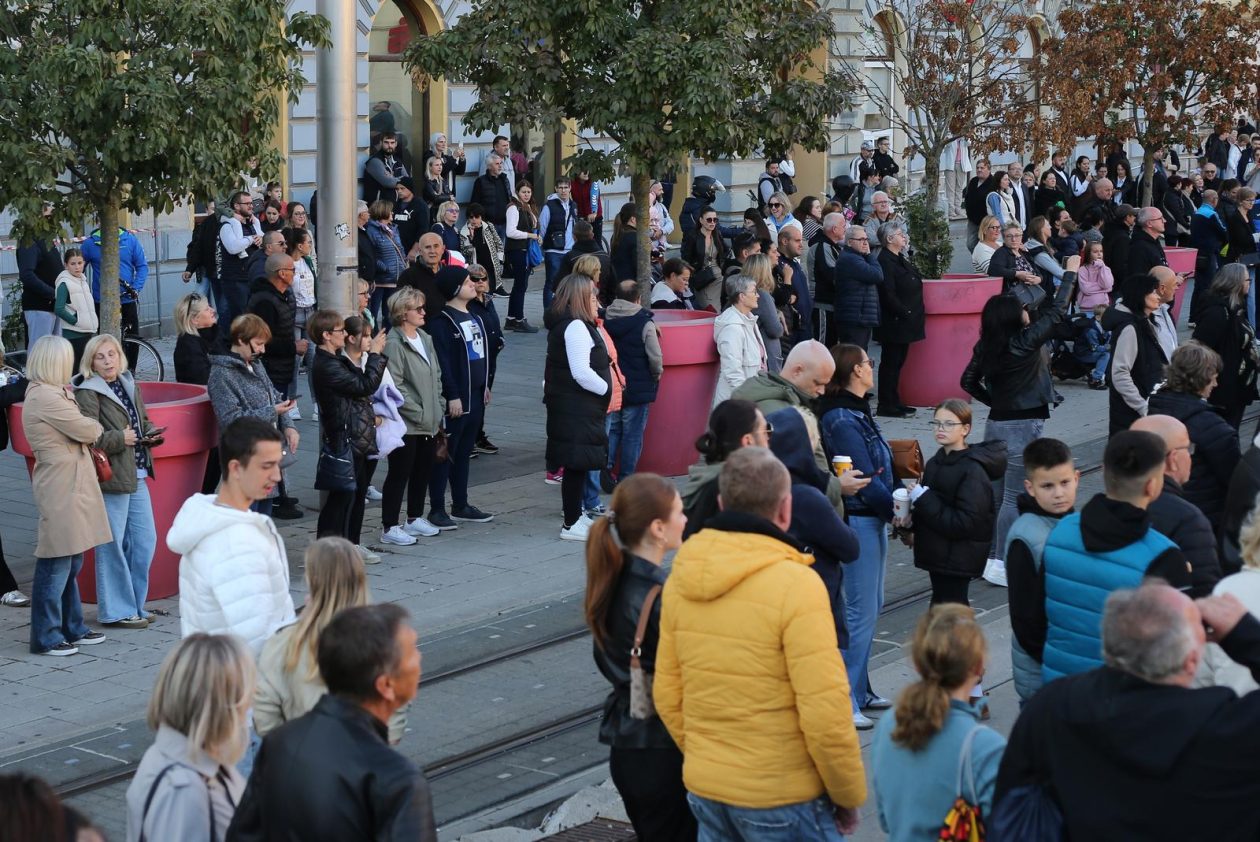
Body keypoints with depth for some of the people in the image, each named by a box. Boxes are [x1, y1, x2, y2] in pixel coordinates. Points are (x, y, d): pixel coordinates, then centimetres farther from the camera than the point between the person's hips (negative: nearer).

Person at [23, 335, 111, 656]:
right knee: (56, 567, -5)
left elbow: (76, 434, 17)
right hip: (60, 489, -10)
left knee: (70, 564, 17)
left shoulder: (51, 394, 16)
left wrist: (92, 441, -2)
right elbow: (85, 430, -13)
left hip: (71, 486, 10)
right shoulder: (45, 397, -17)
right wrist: (98, 427, 8)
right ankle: (46, 638, 1)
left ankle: (72, 628, 26)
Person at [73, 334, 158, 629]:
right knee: (112, 546, -2)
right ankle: (115, 610, 6)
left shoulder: (130, 386, 14)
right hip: (109, 479, -8)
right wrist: (119, 439, -18)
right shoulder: (87, 394, -10)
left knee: (145, 539, 11)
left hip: (137, 477, 8)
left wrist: (150, 433, 6)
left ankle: (134, 603, 24)